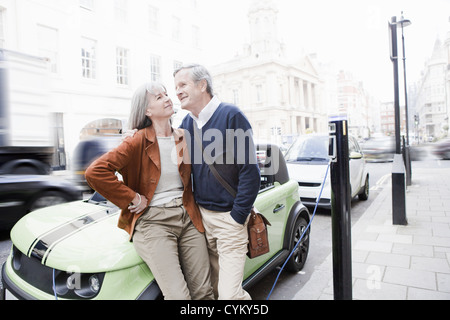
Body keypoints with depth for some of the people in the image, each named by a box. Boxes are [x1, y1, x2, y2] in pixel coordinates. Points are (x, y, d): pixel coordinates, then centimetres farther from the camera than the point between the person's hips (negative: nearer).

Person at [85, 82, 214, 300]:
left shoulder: (183, 138, 9)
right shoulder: (138, 142, -7)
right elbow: (94, 172, -17)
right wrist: (134, 199, -14)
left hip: (188, 219, 5)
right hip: (152, 221, -4)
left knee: (204, 292, 7)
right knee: (178, 296, -10)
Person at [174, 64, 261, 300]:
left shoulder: (232, 116, -11)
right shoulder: (186, 123, 9)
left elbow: (250, 172, -13)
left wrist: (238, 217, -12)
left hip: (229, 218, -6)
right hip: (201, 216, 6)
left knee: (230, 293, -4)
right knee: (212, 288, 14)